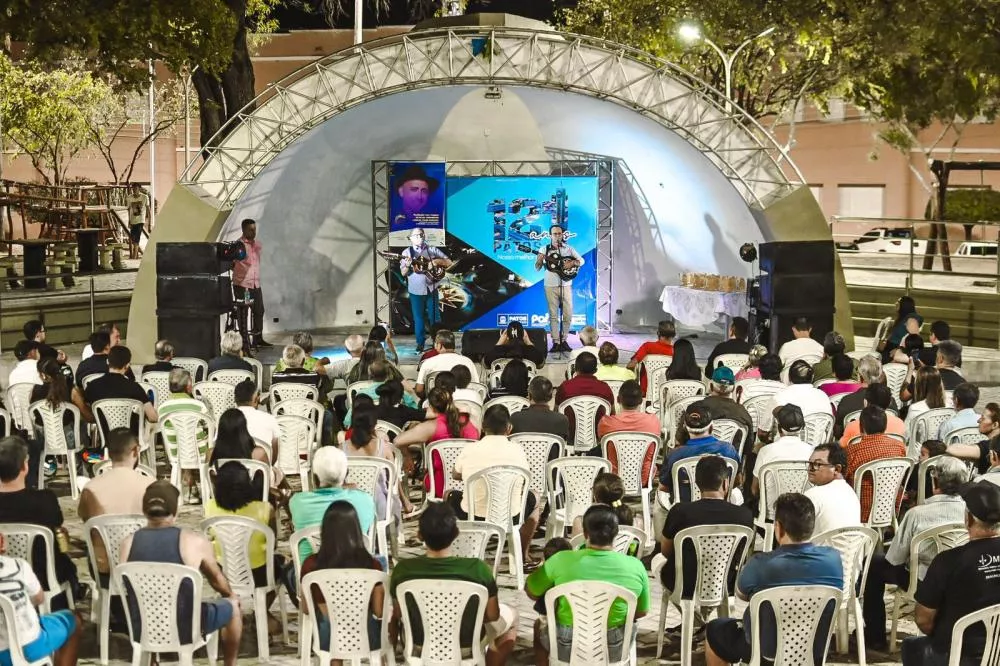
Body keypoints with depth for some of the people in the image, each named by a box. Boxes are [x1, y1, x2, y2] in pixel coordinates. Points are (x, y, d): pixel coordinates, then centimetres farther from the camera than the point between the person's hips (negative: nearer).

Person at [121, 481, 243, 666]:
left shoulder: (128, 543, -4)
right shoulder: (195, 541, -12)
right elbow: (217, 579, 7)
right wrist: (231, 595, 29)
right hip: (184, 630, -3)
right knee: (233, 606, 23)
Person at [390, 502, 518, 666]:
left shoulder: (403, 569, -24)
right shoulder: (477, 569, -29)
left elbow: (399, 614, -6)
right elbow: (492, 615, -13)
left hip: (419, 645, 2)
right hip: (466, 648, -2)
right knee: (510, 616, 29)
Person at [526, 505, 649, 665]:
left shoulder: (562, 560, -17)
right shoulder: (635, 566, -14)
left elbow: (530, 591, 0)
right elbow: (642, 612, 1)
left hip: (566, 649, -1)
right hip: (614, 651, 1)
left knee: (540, 625, 33)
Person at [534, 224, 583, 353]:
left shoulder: (568, 249, 8)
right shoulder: (544, 249, 5)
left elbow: (581, 260, 6)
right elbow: (537, 268, 4)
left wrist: (573, 263, -13)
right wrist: (540, 260, -17)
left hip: (566, 285, 1)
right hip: (551, 286, -1)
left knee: (568, 314, -1)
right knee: (553, 315, -1)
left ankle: (563, 340, 12)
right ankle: (556, 342, 2)